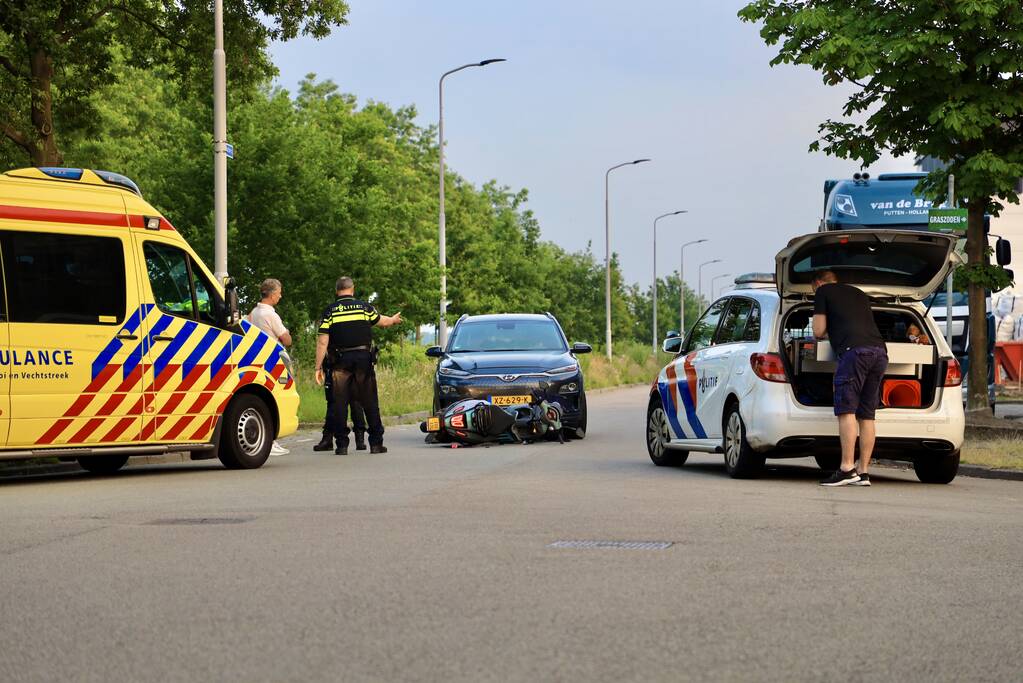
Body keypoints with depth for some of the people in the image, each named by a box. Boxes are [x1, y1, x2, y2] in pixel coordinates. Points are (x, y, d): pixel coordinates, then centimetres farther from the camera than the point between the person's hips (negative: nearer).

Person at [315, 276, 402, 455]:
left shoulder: (330, 312, 0)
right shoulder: (364, 307, 3)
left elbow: (322, 342, -5)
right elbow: (381, 321, 21)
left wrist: (319, 367, -2)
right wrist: (393, 320, 44)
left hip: (341, 361, 0)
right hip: (363, 359, 0)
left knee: (340, 403, 3)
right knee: (369, 402, 6)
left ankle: (341, 445, 2)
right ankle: (376, 443, 8)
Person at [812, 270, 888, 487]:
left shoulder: (823, 292, 14)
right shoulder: (859, 294, 32)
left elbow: (818, 331, 10)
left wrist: (826, 333, 32)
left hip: (855, 350, -6)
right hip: (880, 351, 7)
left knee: (847, 411, -9)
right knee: (866, 415, 8)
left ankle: (847, 469, -17)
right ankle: (864, 473, 6)